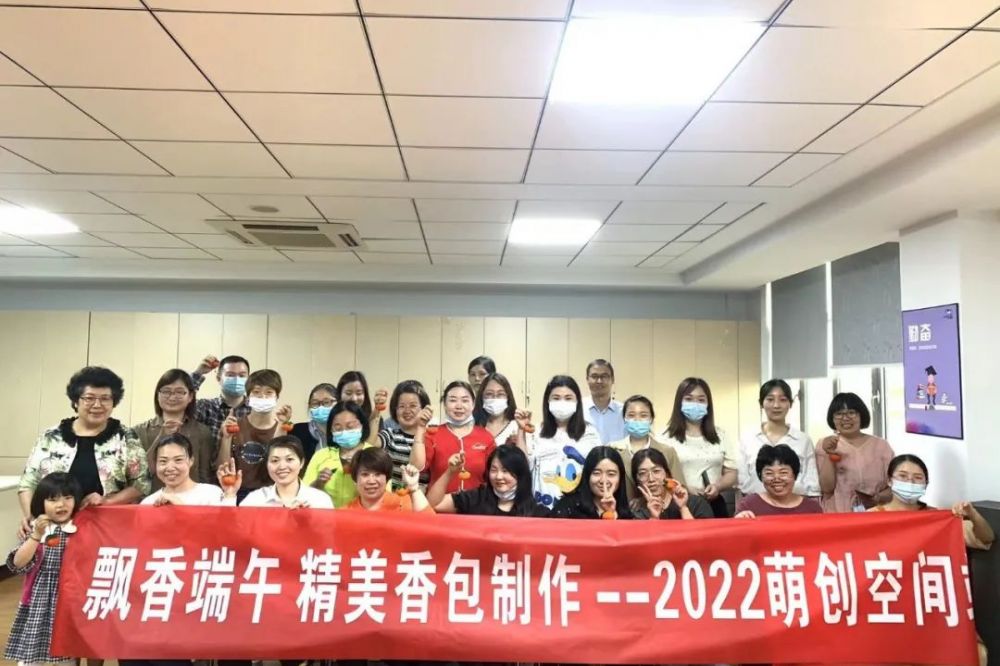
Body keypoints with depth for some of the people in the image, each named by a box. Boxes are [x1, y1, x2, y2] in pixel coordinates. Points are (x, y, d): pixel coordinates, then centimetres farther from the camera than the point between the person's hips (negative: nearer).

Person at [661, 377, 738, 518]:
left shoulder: (719, 435, 12)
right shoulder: (668, 437, -1)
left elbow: (731, 473, 11)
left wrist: (718, 486, -8)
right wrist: (684, 490, -21)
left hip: (714, 505, 3)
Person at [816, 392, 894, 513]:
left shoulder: (881, 445, 7)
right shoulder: (825, 445, 3)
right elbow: (827, 488, -5)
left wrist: (879, 498, -9)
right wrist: (829, 455, -13)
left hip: (875, 517, 1)